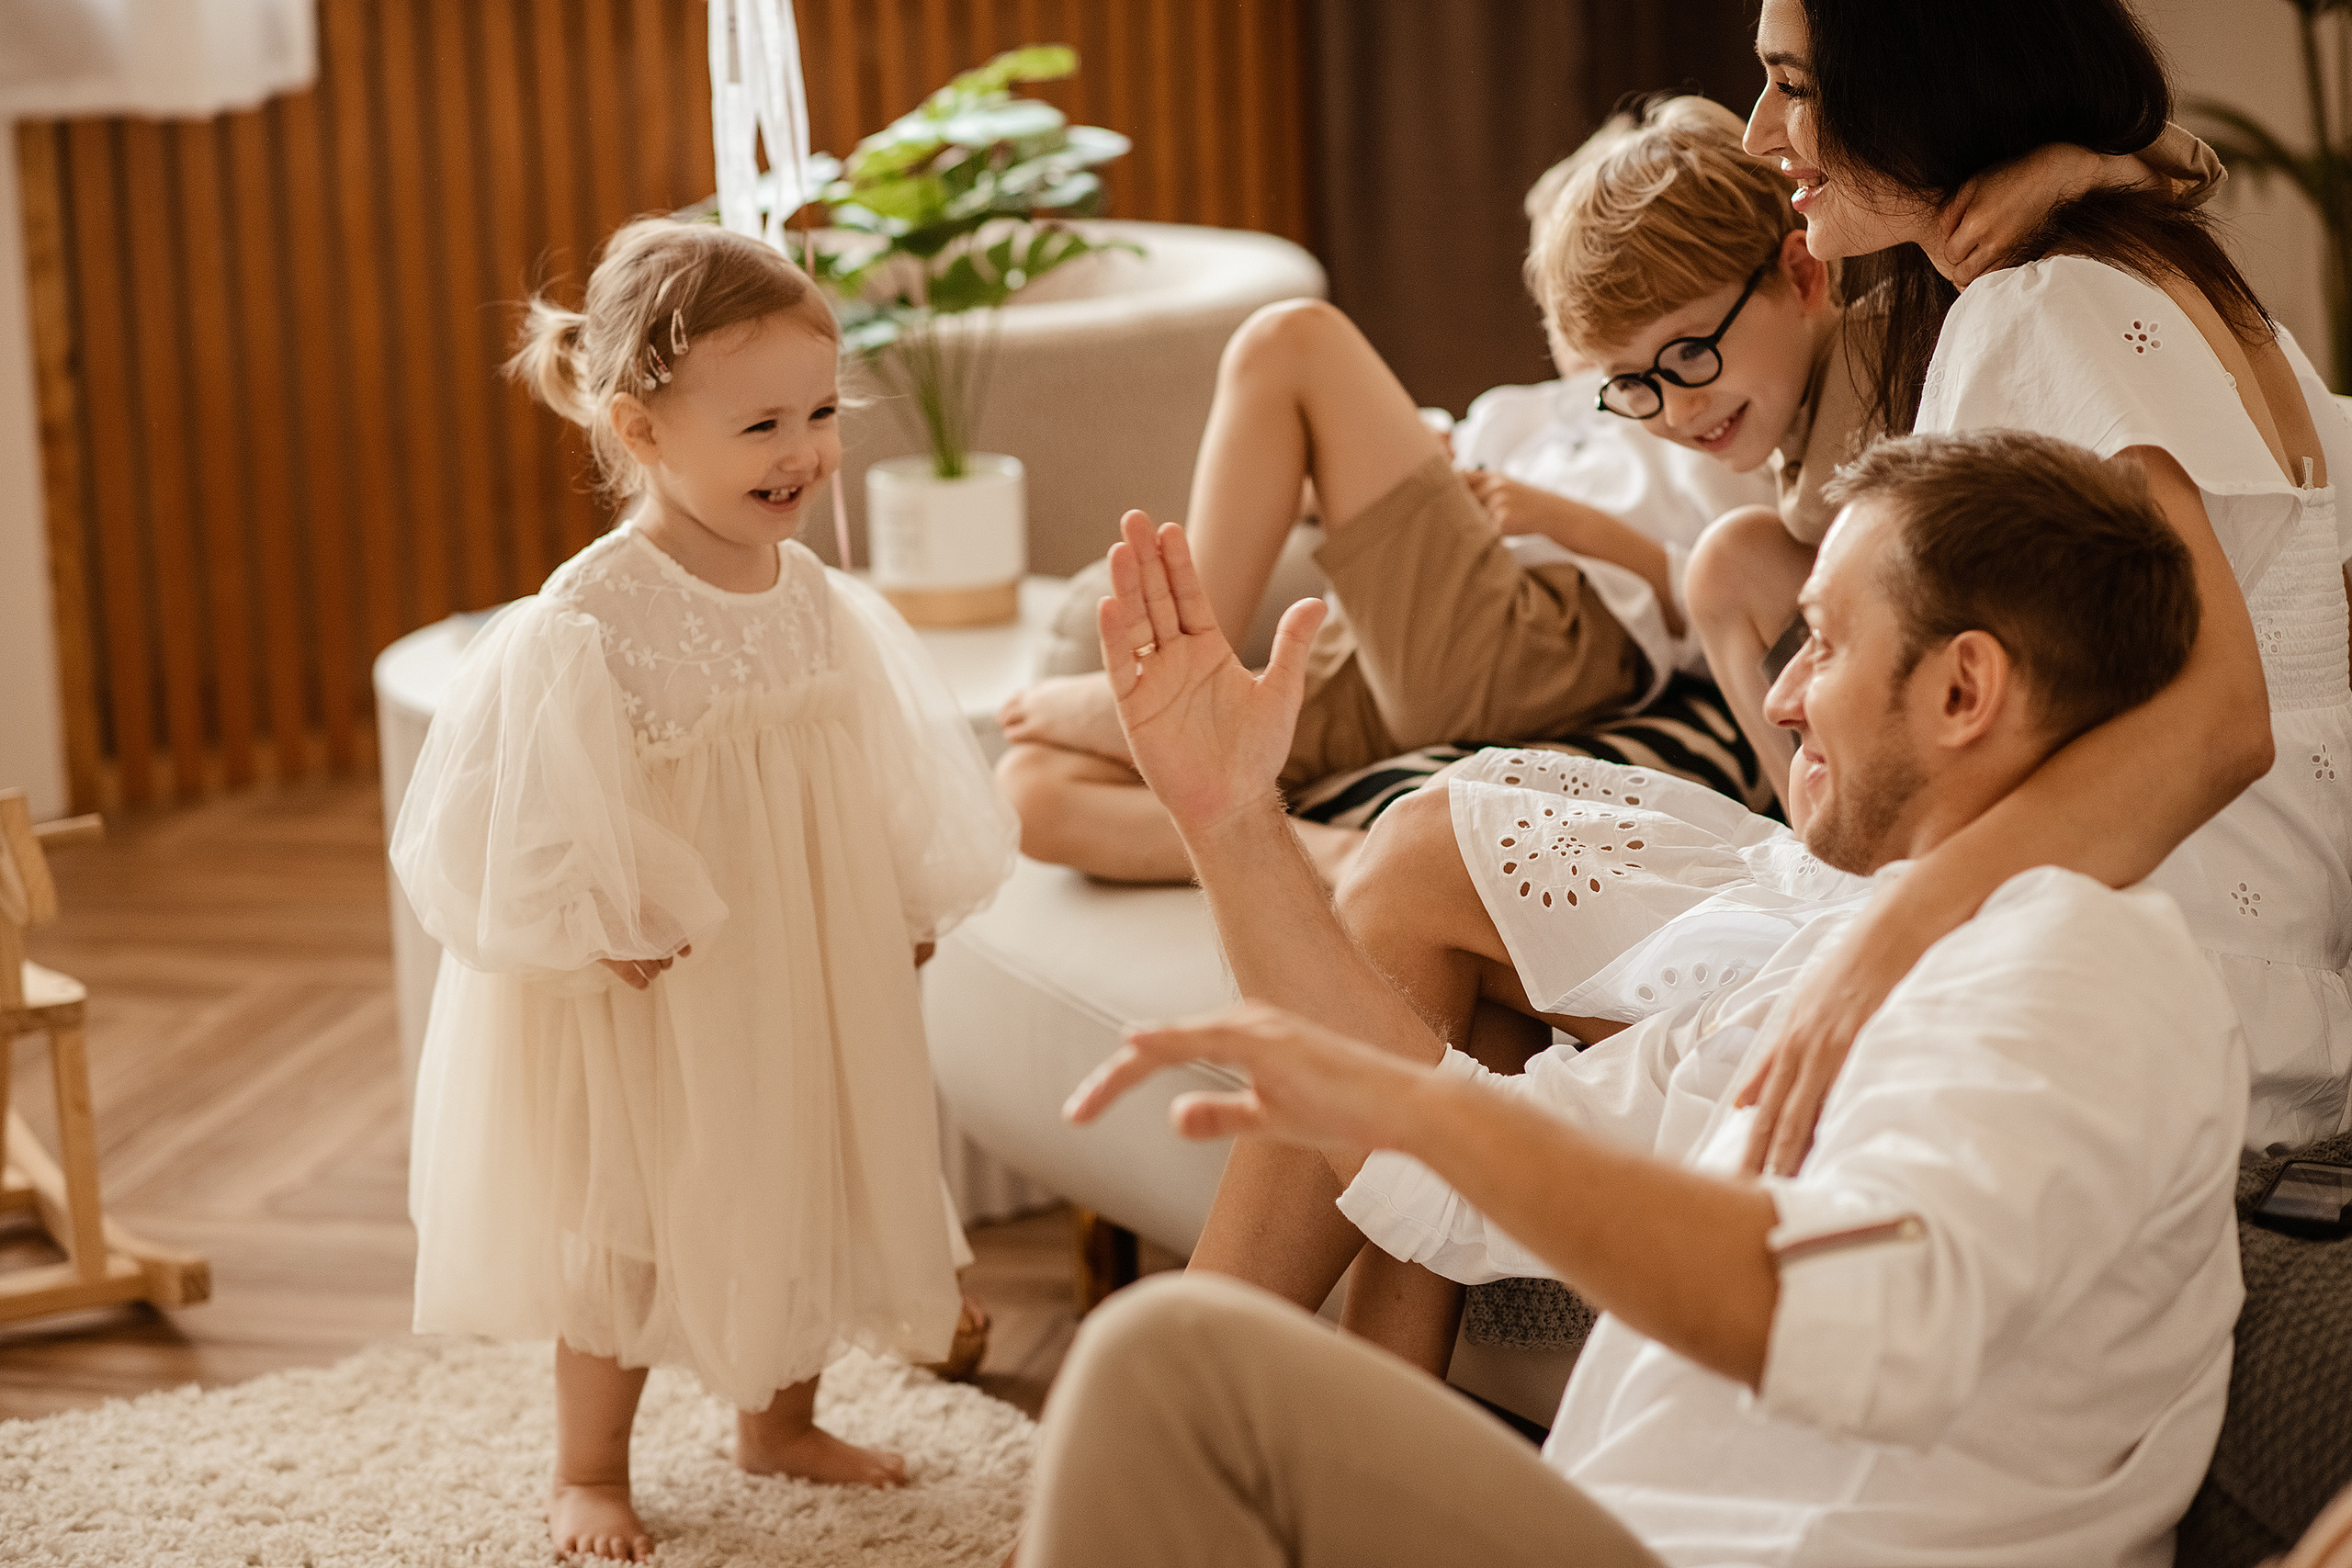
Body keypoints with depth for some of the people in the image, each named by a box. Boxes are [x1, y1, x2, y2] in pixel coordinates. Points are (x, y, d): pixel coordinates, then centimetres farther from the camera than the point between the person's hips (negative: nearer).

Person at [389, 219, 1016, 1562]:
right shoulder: (589, 623, -21)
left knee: (812, 1195, 18)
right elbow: (543, 814, -18)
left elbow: (885, 779, 10)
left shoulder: (827, 607, -2)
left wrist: (909, 910, 10)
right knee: (626, 1224, 6)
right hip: (657, 989, -6)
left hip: (812, 972, 6)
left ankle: (781, 1421, 41)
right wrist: (601, 927, -21)